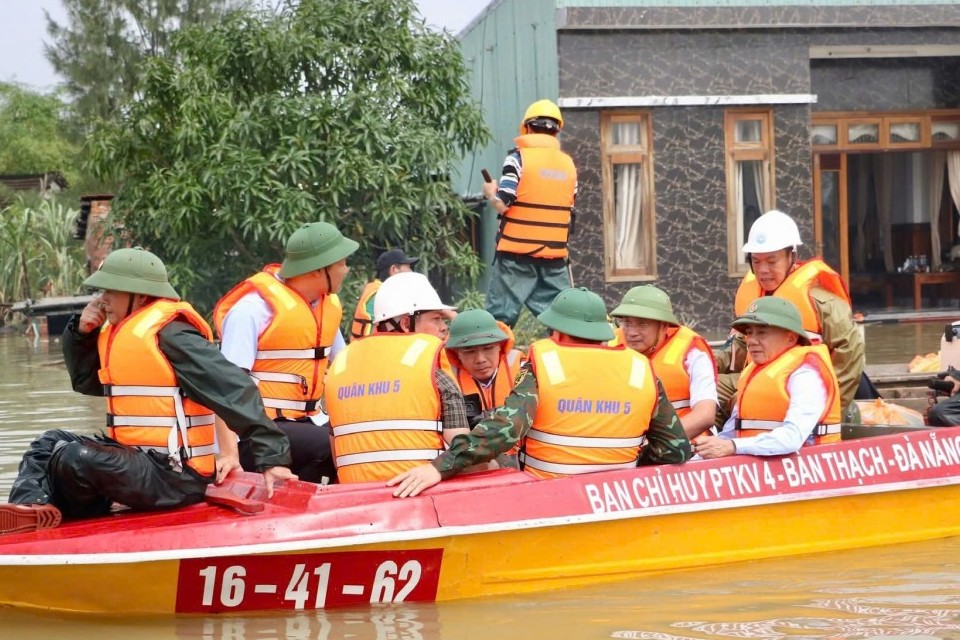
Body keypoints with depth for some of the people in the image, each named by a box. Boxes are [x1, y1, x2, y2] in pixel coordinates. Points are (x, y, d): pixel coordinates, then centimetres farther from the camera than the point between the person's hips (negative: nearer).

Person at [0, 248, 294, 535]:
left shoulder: (168, 334, -15)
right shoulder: (119, 332, 13)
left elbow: (235, 390, -20)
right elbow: (86, 382, 28)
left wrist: (272, 456, -24)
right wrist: (82, 332, 10)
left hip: (175, 475, -10)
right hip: (137, 459, 10)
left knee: (75, 459, -25)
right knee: (50, 444, 7)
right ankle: (29, 511, -19)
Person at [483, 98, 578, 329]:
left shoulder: (519, 158, -5)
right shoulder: (568, 164, 9)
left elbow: (502, 204, -11)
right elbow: (569, 210, 12)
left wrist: (490, 192, 9)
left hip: (517, 253, -4)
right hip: (555, 255, 4)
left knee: (501, 316, 0)